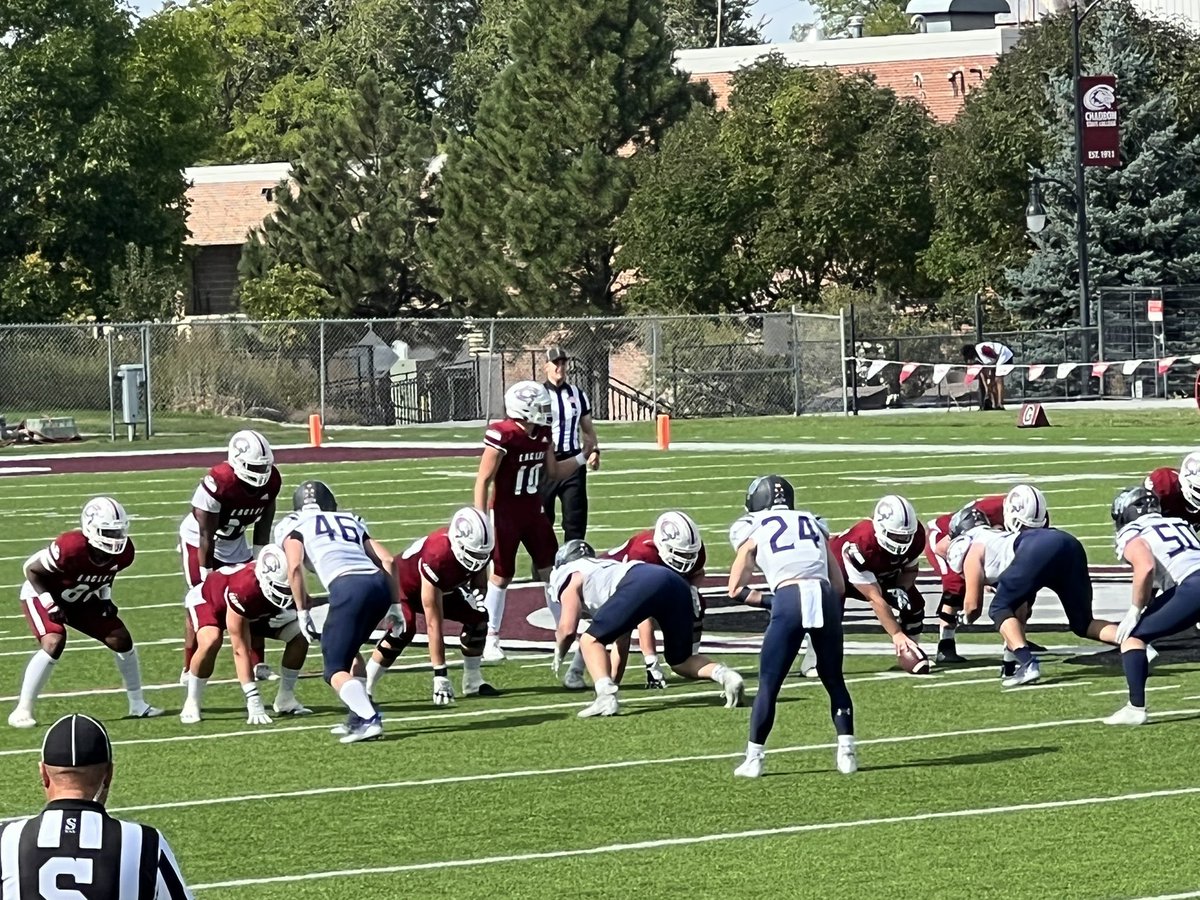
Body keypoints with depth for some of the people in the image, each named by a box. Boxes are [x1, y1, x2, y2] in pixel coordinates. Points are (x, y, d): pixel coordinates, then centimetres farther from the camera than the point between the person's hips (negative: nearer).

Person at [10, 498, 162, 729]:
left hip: (81, 599, 7)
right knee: (54, 644, -28)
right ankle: (22, 710, -19)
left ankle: (137, 704, 17)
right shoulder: (71, 548, -38)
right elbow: (32, 569, -23)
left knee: (121, 639, 1)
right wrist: (50, 605, -27)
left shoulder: (123, 552, -17)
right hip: (43, 594, -7)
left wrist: (105, 598, -5)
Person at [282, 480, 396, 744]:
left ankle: (368, 719, -23)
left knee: (336, 669, 0)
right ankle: (360, 714, 16)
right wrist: (394, 605, 22)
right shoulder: (351, 522, 32)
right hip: (380, 584, 5)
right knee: (348, 649, 28)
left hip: (348, 587, -5)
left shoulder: (296, 527, 21)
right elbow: (388, 561, 21)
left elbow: (295, 567, 1)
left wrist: (303, 612, 6)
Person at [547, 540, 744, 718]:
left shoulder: (569, 576, 23)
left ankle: (606, 696, -16)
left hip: (641, 585, -7)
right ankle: (724, 674, -5)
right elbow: (621, 640, 44)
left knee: (591, 641, 6)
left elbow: (568, 629, 10)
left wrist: (558, 656, 31)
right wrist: (612, 680, 49)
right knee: (680, 660, 21)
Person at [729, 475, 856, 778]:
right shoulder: (812, 524, 26)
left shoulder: (755, 529, 17)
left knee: (769, 683, 7)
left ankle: (753, 758, 8)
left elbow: (736, 589, 20)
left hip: (789, 598, -3)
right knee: (834, 679, 19)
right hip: (825, 596, 3)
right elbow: (839, 585, 24)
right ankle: (846, 752, 13)